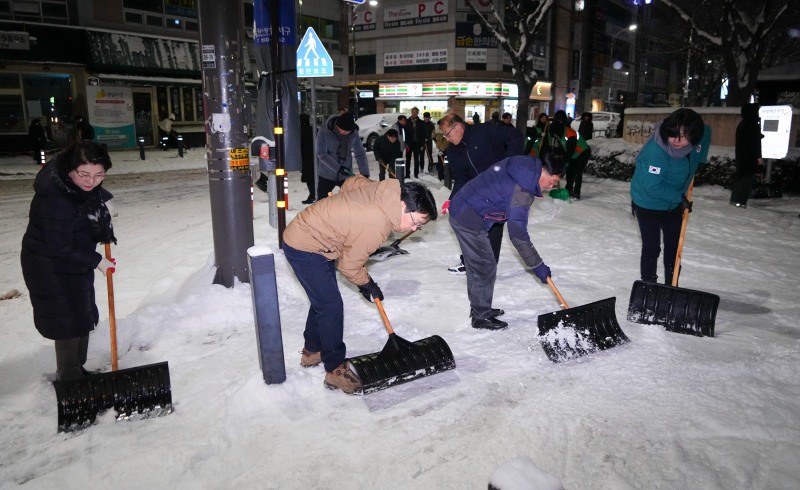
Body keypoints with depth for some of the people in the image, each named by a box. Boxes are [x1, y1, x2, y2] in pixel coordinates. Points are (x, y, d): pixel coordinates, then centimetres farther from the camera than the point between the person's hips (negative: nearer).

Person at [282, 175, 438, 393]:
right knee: (331, 307, -6)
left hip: (305, 233, 10)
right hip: (305, 249, -10)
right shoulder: (376, 226, -31)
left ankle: (312, 351, 39)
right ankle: (336, 370, 7)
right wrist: (367, 284, 0)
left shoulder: (382, 191, -9)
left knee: (322, 299, 21)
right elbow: (349, 265, -17)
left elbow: (352, 182, 12)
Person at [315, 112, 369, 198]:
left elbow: (360, 154, -3)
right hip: (326, 175, -2)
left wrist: (365, 174, -13)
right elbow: (321, 154, -18)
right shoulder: (324, 132, -16)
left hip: (346, 175, 2)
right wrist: (338, 168, -27)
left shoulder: (354, 133, -8)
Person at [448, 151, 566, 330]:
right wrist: (538, 266, -19)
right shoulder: (521, 189, -24)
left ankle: (480, 308, 34)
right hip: (470, 220, -10)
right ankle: (481, 317, 14)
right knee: (485, 268, 1)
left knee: (476, 265, 20)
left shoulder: (523, 165, 5)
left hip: (461, 210, 10)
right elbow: (517, 234, -25)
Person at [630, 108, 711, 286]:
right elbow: (652, 186, -32)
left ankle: (671, 285, 32)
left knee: (674, 245, 16)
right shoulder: (656, 150, -35)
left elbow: (707, 132, 12)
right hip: (648, 203, -7)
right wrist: (679, 198, -22)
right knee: (651, 247, -5)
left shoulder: (699, 136, -15)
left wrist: (698, 161, 3)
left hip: (673, 204, 7)